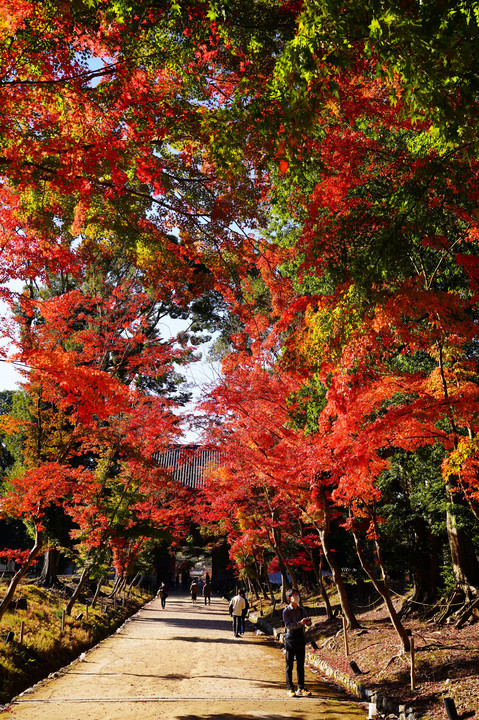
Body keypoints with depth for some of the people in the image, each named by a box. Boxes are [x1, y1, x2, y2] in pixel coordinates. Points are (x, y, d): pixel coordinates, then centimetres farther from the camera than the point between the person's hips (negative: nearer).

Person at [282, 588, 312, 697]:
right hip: (290, 640, -5)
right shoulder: (286, 611, -8)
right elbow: (288, 625, -17)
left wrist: (308, 621, -19)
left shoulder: (301, 610, 8)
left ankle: (301, 689, 15)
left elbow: (308, 622, 6)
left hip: (301, 640, 5)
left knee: (301, 665, 8)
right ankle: (290, 689, 10)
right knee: (289, 665, 2)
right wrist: (300, 623, -31)